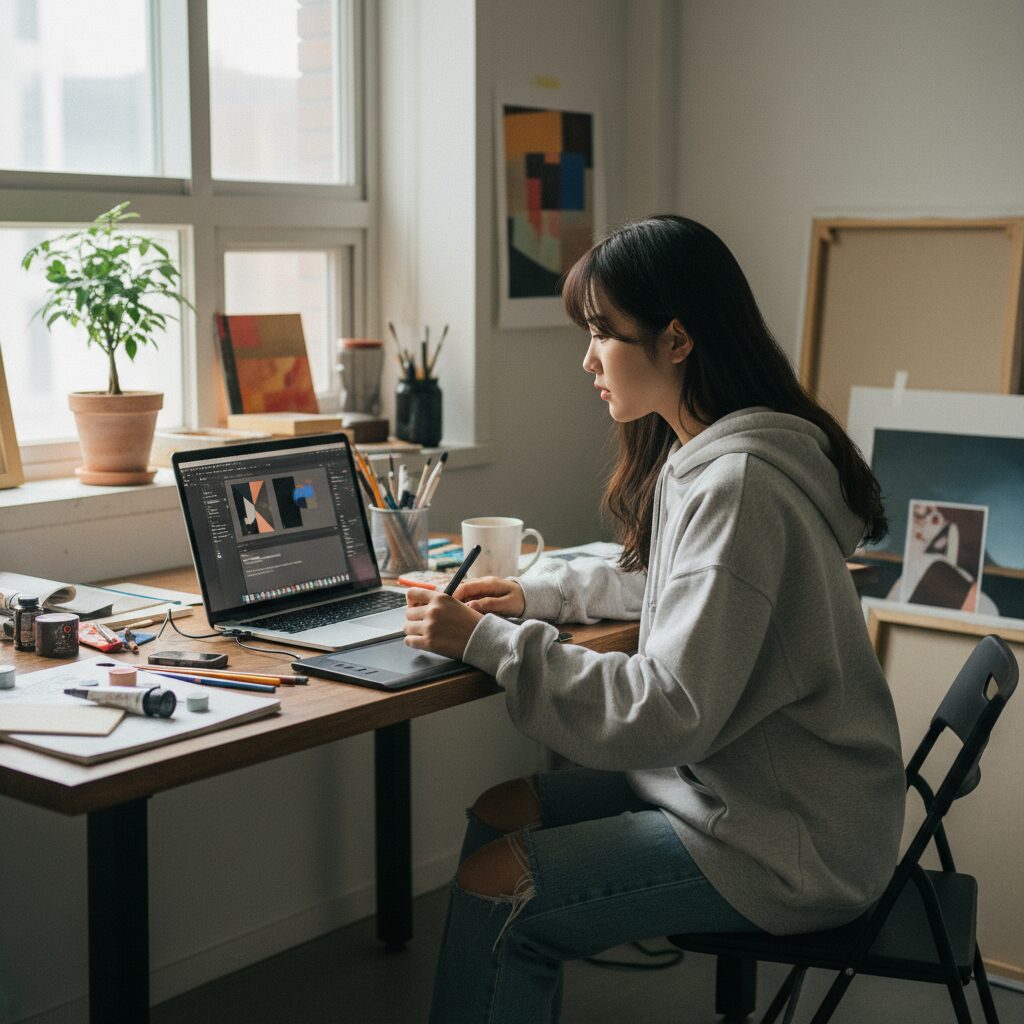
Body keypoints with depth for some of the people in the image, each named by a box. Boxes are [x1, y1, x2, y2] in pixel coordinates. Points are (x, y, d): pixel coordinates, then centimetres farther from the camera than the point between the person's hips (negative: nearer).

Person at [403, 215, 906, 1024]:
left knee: (491, 887, -12)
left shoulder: (738, 484, -25)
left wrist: (486, 642, -21)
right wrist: (537, 594, 12)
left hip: (792, 846, -10)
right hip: (732, 779, 10)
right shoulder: (697, 454, 7)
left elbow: (666, 713, -27)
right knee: (500, 814, 8)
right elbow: (665, 583, 25)